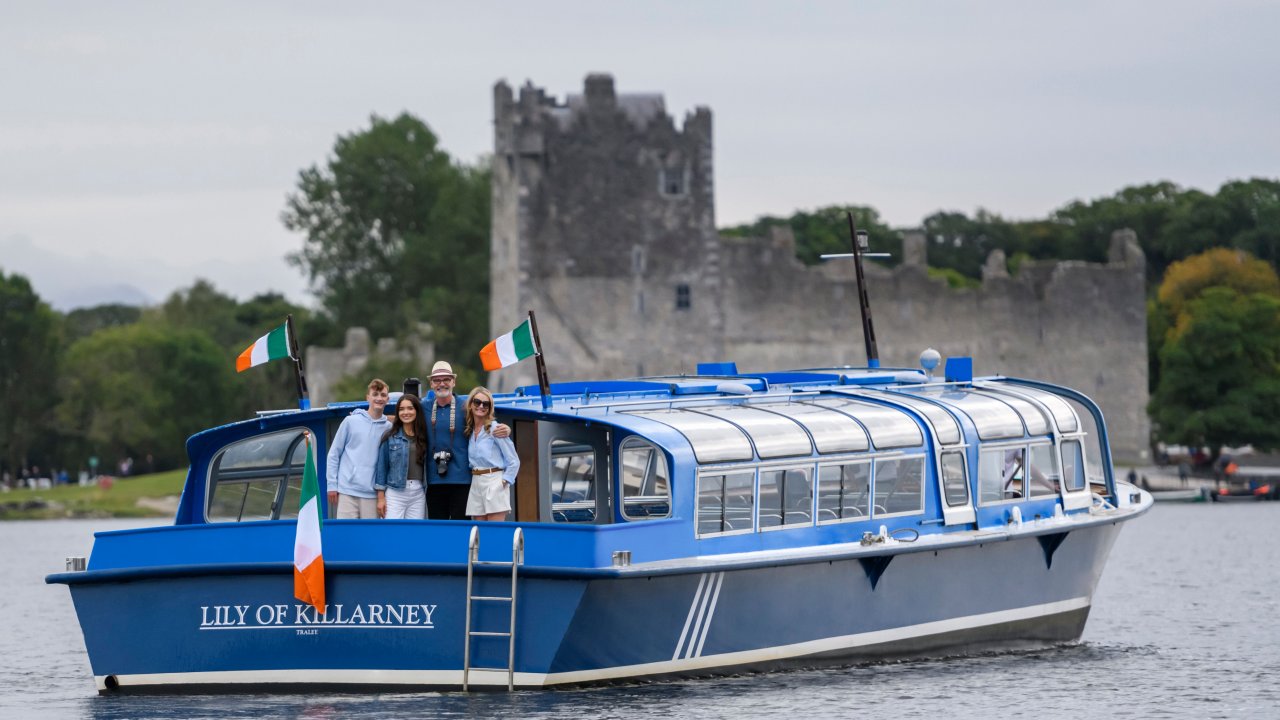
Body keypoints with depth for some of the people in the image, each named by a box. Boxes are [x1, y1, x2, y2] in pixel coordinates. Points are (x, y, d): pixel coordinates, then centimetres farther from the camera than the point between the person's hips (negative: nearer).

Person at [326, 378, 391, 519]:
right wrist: (332, 484, 1)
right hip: (347, 490, -1)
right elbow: (334, 454, 6)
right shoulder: (351, 421, 3)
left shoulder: (389, 428, 6)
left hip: (372, 494, 1)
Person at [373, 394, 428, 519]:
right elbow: (381, 466, 2)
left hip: (418, 493, 3)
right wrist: (381, 497, -2)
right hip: (395, 493, -3)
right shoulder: (389, 437, 3)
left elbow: (426, 467, 11)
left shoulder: (423, 437, 9)